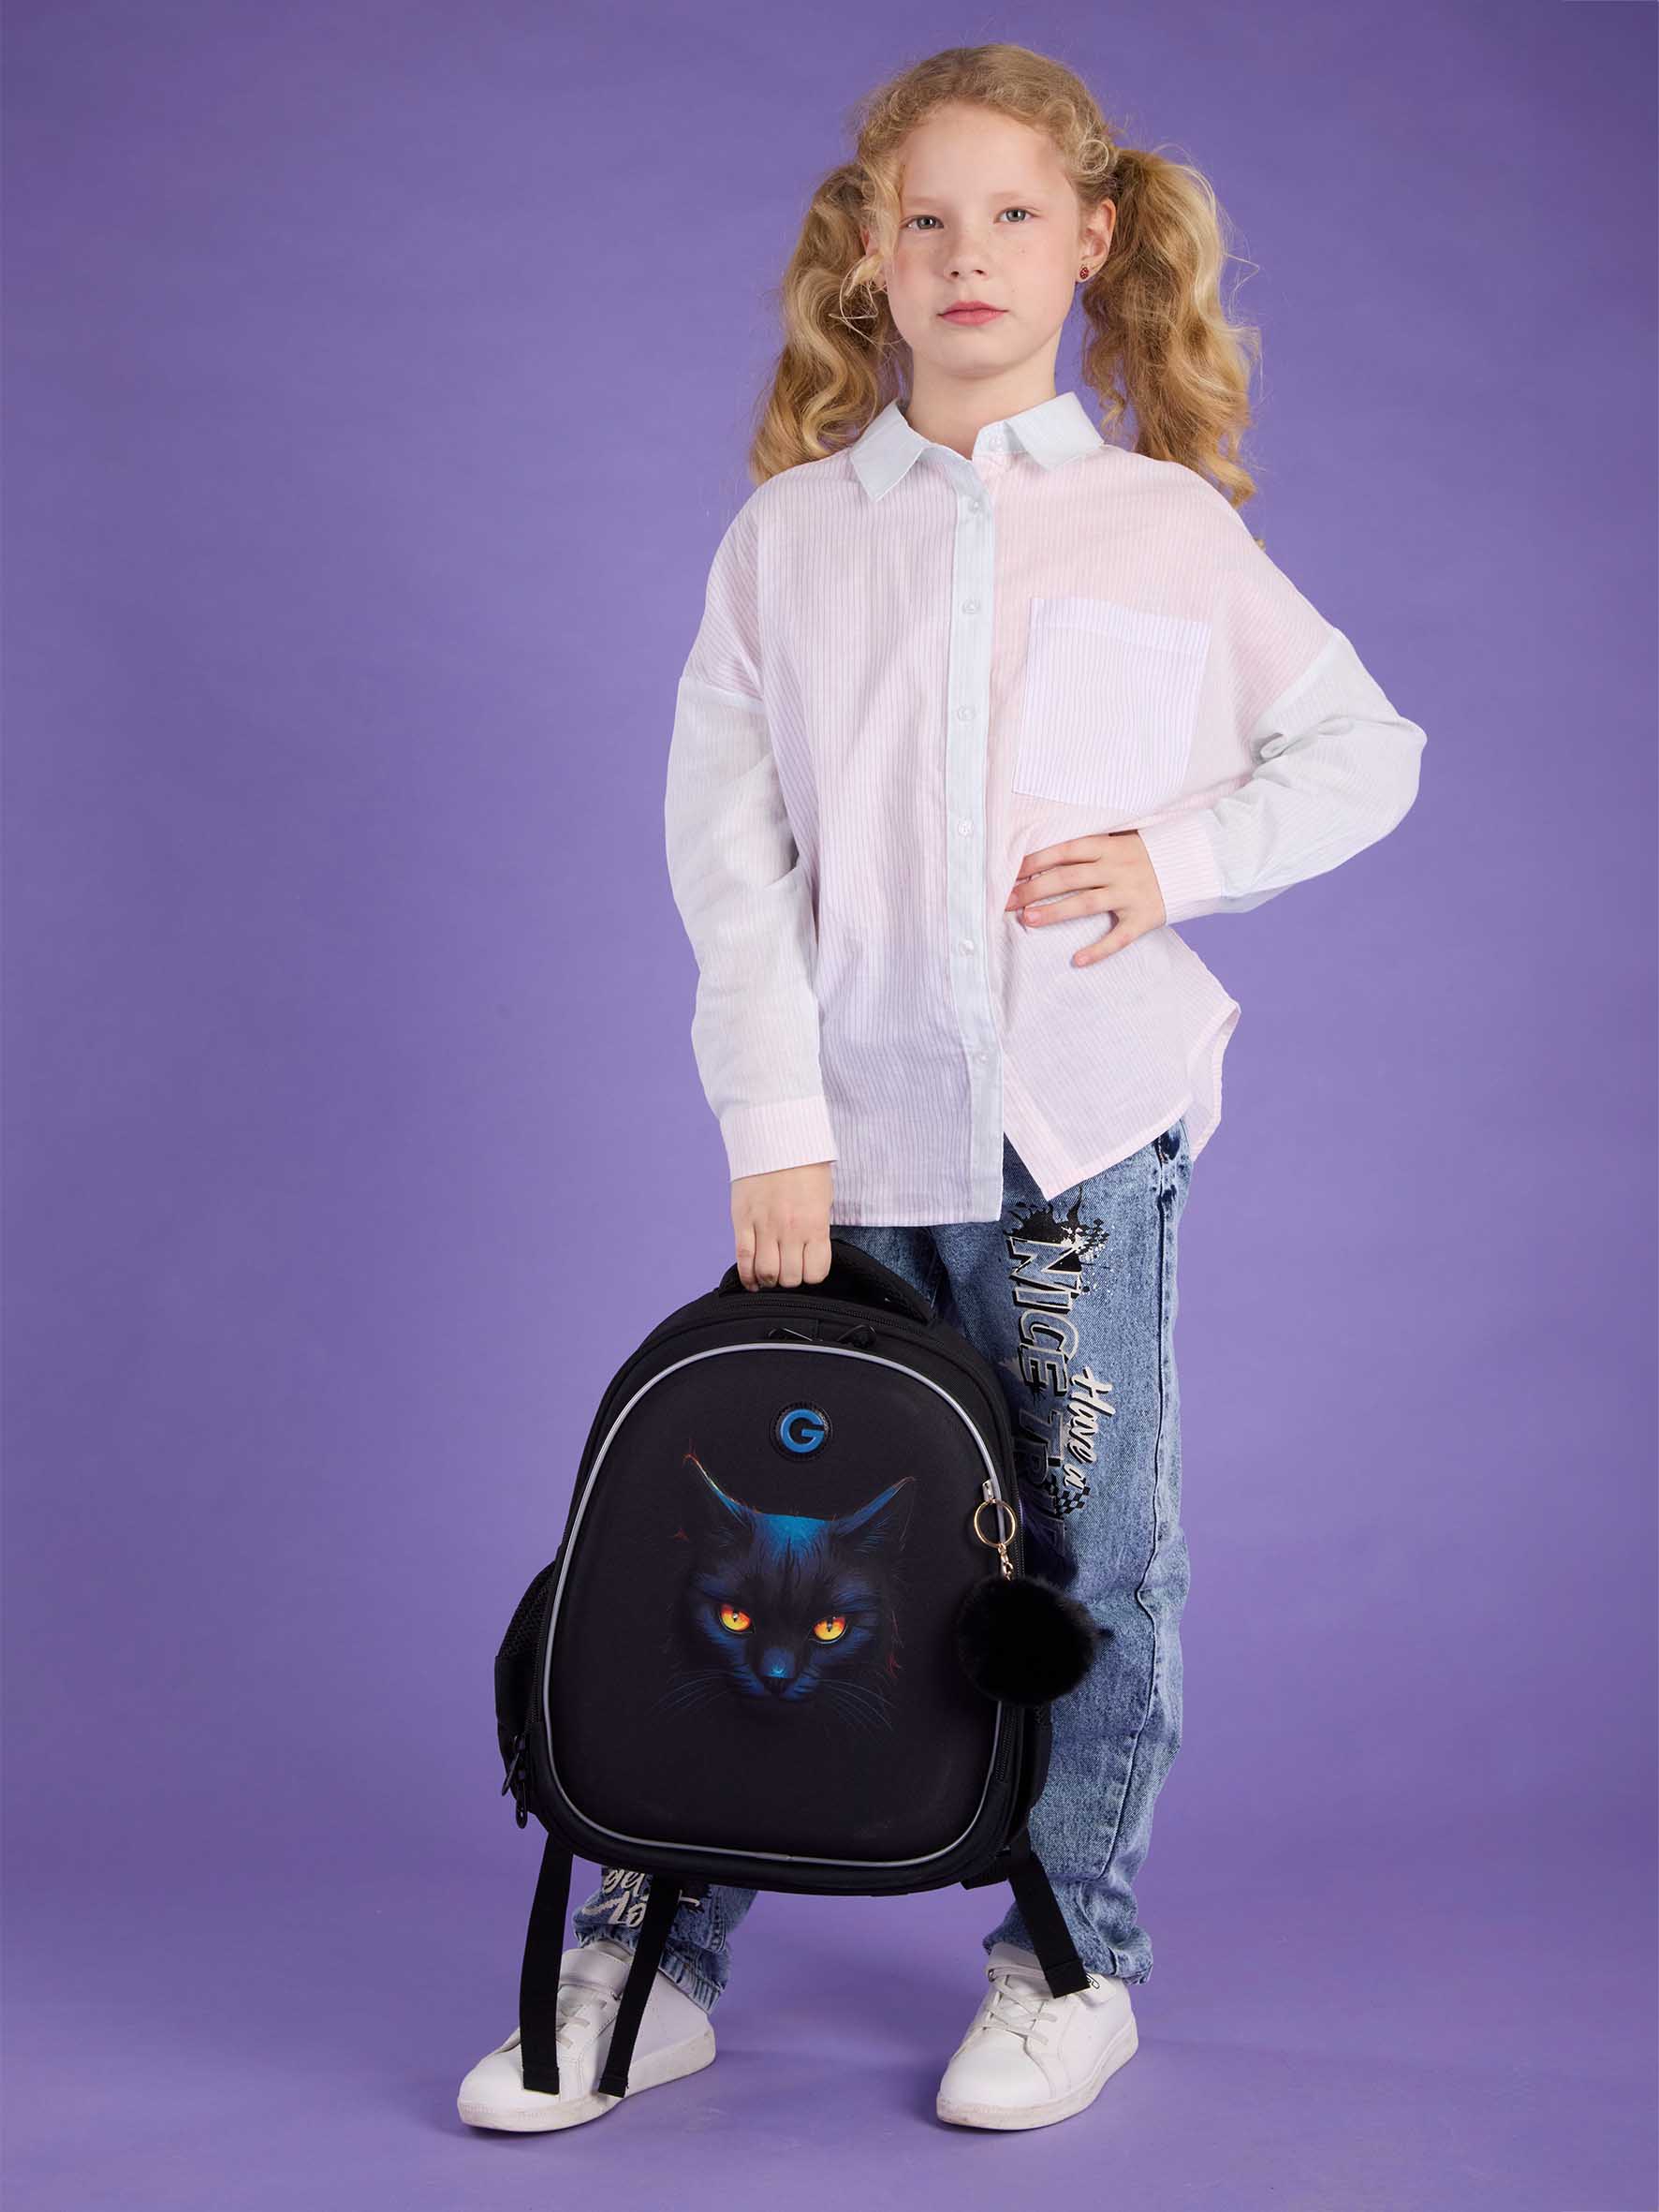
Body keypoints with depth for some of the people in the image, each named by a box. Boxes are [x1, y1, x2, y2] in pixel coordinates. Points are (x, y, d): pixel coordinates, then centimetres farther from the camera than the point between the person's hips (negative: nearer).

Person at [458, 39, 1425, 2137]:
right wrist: (772, 1119, -8)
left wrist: (1182, 855, -6)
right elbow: (723, 839, 0)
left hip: (1083, 1118, 0)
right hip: (849, 1128, 1)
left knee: (1092, 1546, 6)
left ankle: (1073, 1954, 23)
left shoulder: (1168, 526, 5)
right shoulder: (786, 532, 6)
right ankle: (649, 1957, 17)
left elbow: (1367, 749, 12)